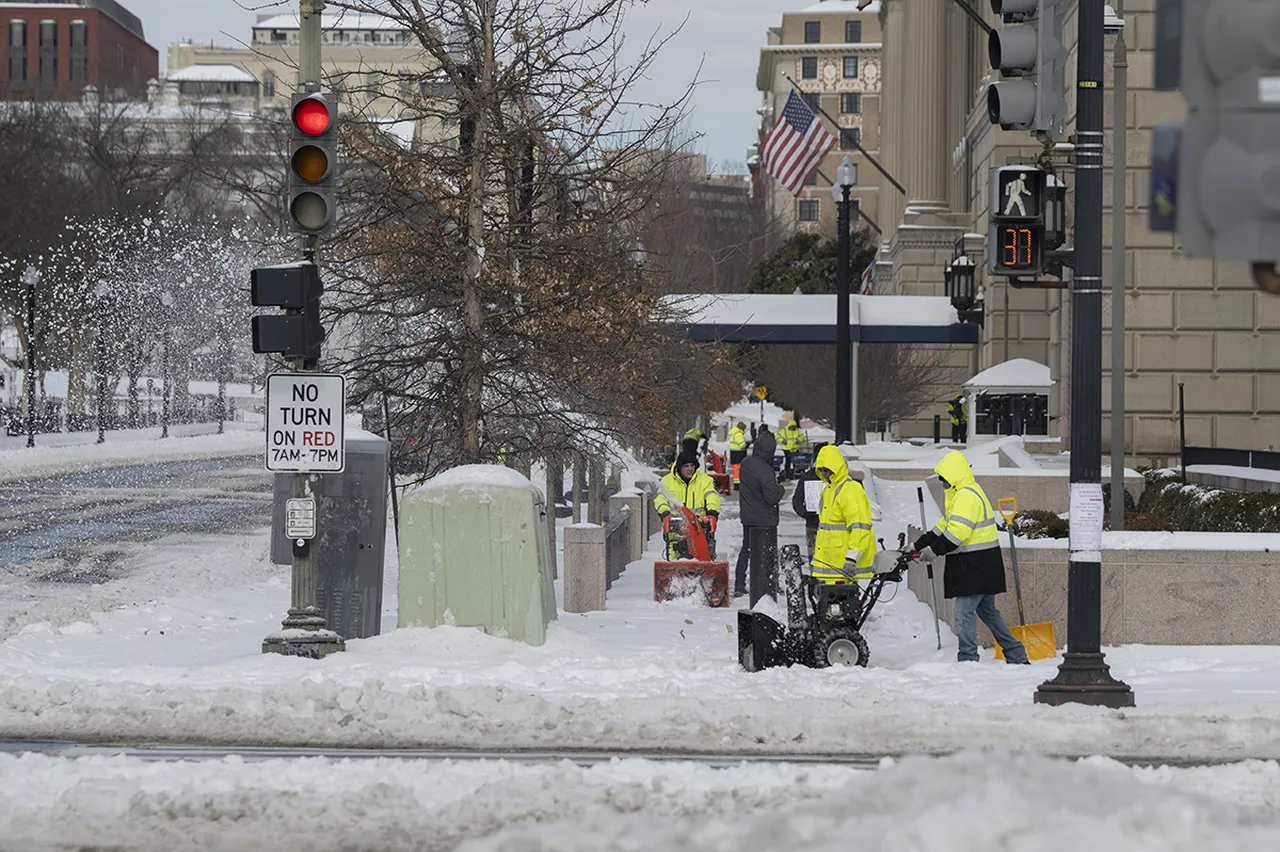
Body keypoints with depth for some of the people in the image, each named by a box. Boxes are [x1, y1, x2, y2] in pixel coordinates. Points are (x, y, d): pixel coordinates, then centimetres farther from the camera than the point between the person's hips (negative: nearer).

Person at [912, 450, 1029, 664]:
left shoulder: (967, 496, -16)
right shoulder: (962, 494, 19)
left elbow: (958, 531, -25)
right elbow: (945, 526, 23)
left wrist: (935, 550, -22)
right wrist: (919, 545, 20)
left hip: (975, 565, -11)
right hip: (983, 565, 11)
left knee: (964, 610, -8)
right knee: (987, 610, 15)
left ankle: (967, 659, -7)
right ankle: (1017, 656, 17)